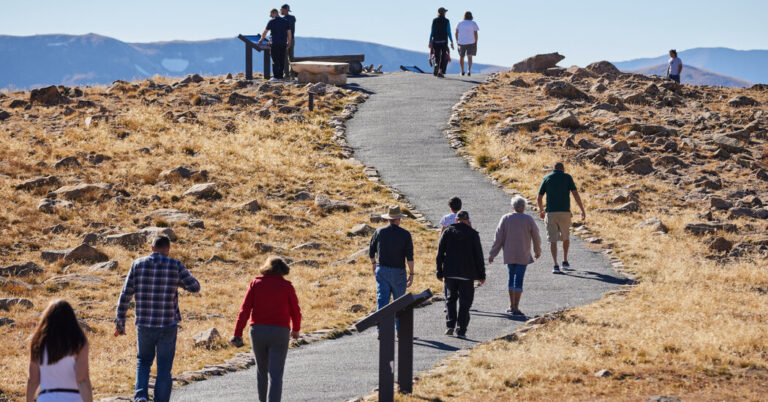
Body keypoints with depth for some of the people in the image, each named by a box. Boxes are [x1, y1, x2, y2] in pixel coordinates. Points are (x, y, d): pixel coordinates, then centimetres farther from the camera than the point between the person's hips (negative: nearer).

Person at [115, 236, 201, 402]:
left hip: (144, 324, 2)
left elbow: (125, 296, -2)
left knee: (143, 362, 20)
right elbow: (195, 287, 3)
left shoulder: (138, 265, -2)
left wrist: (120, 322, 5)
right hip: (168, 325, -2)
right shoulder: (175, 266, -6)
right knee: (164, 368, 8)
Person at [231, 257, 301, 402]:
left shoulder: (256, 283, 4)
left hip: (258, 331, 3)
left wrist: (238, 334, -5)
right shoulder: (287, 286, 0)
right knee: (275, 375, -5)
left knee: (262, 370, 22)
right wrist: (296, 329, 24)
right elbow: (295, 312, 5)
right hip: (279, 333, -3)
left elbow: (245, 309, -3)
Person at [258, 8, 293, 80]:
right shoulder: (285, 21, 9)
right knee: (282, 60, 8)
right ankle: (281, 76, 8)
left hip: (275, 43, -5)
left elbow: (265, 32, 5)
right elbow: (289, 33, 9)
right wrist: (289, 42, 19)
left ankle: (276, 76, -5)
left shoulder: (271, 21, -3)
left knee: (275, 61, -2)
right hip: (283, 43, 5)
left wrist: (261, 40, 20)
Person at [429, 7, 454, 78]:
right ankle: (440, 71, -5)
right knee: (443, 57, 6)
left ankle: (436, 64, -24)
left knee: (437, 56, 10)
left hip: (436, 41, 2)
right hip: (444, 41, -2)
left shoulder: (434, 21, 2)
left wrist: (430, 42, 5)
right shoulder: (446, 21, -4)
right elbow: (448, 32, -7)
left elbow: (432, 32, 1)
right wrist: (452, 42, -2)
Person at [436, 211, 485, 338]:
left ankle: (450, 324, 2)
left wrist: (440, 273, 7)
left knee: (450, 299, 17)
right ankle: (461, 329, 1)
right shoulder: (473, 234, -2)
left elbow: (440, 254, 1)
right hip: (467, 274, -2)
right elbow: (478, 256, -2)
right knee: (465, 301, 6)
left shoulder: (447, 232, 1)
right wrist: (481, 275, 5)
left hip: (450, 273, 2)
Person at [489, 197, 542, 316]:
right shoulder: (528, 219, -6)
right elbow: (536, 237, 3)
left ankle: (511, 305, 21)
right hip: (523, 255, -3)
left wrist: (492, 254, 4)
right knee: (518, 280, -3)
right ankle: (515, 308, -7)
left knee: (511, 278, 17)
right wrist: (538, 251, 21)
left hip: (509, 255, 3)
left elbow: (498, 238, -2)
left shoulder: (505, 218, -2)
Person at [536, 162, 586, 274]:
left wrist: (541, 211, 25)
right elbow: (575, 194, -7)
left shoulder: (547, 178, 7)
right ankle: (565, 262, 27)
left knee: (552, 240, 1)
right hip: (565, 213, 0)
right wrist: (583, 210, -6)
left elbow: (539, 198, 7)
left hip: (550, 213, 0)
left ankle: (556, 265, -11)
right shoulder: (567, 177, 4)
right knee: (565, 237, 23)